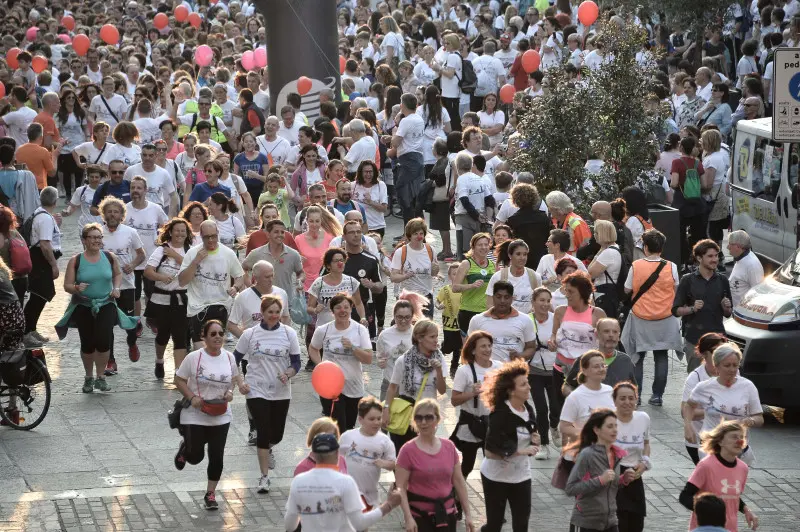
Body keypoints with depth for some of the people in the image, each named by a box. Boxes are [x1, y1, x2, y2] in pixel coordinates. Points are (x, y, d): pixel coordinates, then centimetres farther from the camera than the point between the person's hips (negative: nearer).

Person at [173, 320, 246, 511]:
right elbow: (179, 380, -6)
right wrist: (192, 397, -20)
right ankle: (185, 449, 40)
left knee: (216, 457, 4)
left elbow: (234, 377, 15)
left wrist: (230, 391, -5)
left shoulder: (229, 357, -1)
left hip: (221, 417, 3)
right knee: (195, 457, 4)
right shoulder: (194, 357, -14)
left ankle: (210, 493, 20)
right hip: (195, 416, -3)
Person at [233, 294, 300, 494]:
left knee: (276, 434, 9)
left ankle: (267, 448, 47)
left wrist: (287, 374, -20)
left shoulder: (289, 333, -2)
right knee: (263, 432, -9)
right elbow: (234, 360, 5)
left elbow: (296, 363, 1)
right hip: (257, 391, -2)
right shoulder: (250, 334, -5)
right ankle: (264, 477, 1)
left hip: (281, 392, 2)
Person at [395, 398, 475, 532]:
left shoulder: (449, 447, 3)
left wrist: (467, 514, 8)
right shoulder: (408, 450, -10)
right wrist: (408, 518, -19)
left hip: (446, 512, 4)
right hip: (420, 515, -4)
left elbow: (458, 481, 9)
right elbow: (400, 487, -11)